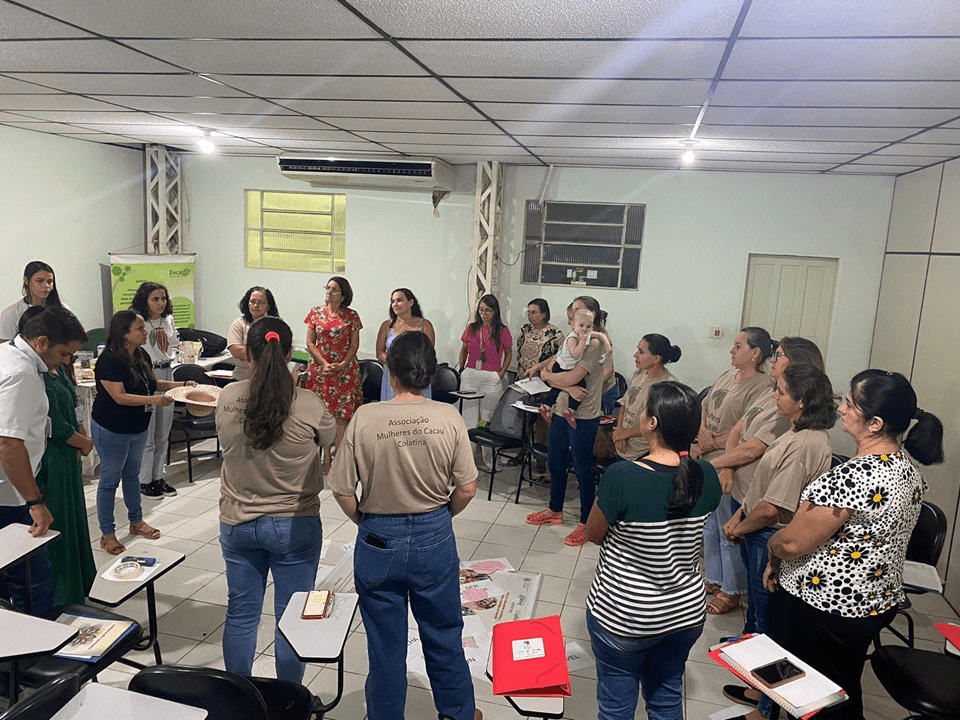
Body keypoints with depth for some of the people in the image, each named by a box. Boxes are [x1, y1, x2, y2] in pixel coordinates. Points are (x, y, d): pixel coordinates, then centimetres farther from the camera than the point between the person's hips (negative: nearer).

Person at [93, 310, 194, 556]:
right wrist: (155, 400, -33)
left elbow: (153, 383, 12)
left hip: (138, 428, 8)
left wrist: (181, 384, 0)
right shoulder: (109, 360, -23)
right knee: (110, 480, 5)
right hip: (112, 430, -8)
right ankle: (107, 534, 18)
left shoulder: (142, 356, 0)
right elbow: (120, 397, -27)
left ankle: (136, 521, 36)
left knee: (132, 474, 21)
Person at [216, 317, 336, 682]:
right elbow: (334, 440, 0)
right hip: (294, 526, -3)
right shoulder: (308, 405, -20)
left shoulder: (227, 398, -10)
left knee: (241, 614, 19)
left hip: (237, 523, 4)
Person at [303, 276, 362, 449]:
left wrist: (342, 365, -13)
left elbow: (354, 345, 2)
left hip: (345, 369, -1)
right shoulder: (316, 313, 6)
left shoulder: (351, 316, 3)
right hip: (319, 369, 1)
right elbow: (310, 343, 4)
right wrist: (325, 364, -9)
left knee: (342, 415, -2)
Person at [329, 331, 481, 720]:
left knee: (386, 644, 18)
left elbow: (343, 491, -10)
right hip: (435, 538, 1)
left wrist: (365, 521, 8)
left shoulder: (365, 418, -16)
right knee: (444, 636, 22)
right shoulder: (449, 418, -13)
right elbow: (467, 488, -7)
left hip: (379, 540, -1)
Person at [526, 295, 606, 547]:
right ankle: (555, 510, 39)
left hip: (583, 417, -9)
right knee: (555, 462, 19)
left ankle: (586, 523, 20)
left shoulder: (595, 344, -17)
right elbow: (553, 370, 3)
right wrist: (568, 389, -17)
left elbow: (570, 378, -26)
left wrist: (546, 375, -10)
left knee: (582, 469, 4)